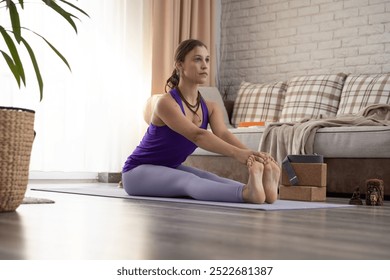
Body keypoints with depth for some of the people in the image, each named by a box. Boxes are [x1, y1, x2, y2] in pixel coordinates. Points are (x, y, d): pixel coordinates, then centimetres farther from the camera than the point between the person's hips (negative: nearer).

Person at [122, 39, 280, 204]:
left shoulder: (210, 108, -1)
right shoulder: (166, 103, -24)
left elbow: (223, 134, -22)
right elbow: (197, 135, -39)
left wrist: (250, 155, -43)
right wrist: (237, 153, -53)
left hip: (172, 169, 7)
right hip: (139, 172, -7)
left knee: (209, 179, -26)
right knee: (188, 180, -37)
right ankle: (246, 193, -64)